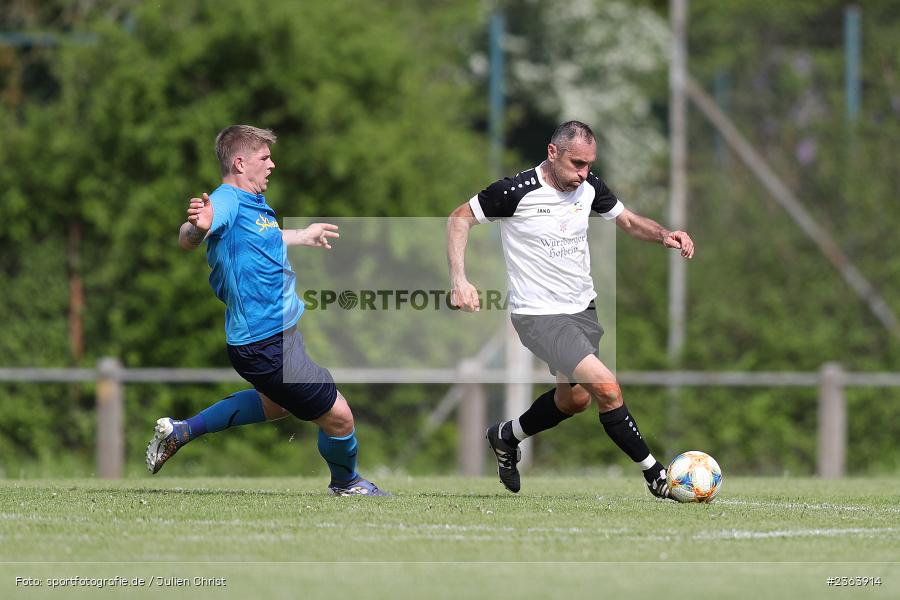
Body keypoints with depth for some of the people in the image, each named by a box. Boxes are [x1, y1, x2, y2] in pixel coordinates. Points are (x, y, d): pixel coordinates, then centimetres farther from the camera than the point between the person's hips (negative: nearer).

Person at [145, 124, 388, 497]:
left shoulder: (253, 202, 9)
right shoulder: (227, 200, -21)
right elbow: (187, 241, -39)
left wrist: (303, 236, 49)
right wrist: (197, 226, -63)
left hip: (277, 336, 11)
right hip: (268, 346, -11)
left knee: (278, 403, 34)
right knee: (338, 418, 1)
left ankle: (180, 431, 32)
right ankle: (346, 482, 30)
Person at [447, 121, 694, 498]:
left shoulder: (589, 187, -2)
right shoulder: (516, 191, -19)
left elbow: (629, 222, 12)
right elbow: (460, 218, -8)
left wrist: (664, 235, -8)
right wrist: (459, 279, -18)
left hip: (582, 308, 8)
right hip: (539, 315, -8)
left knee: (576, 398, 19)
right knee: (605, 386, -20)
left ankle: (505, 437, 44)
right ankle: (654, 475, -8)